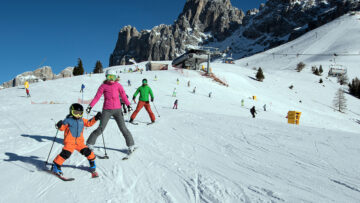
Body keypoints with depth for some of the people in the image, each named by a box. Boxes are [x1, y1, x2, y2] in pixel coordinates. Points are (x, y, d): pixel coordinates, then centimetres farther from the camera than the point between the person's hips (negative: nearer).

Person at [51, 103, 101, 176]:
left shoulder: (82, 120, 11)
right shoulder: (68, 120, -2)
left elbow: (89, 123, 20)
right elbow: (62, 128, -1)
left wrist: (95, 118, 12)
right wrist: (59, 125, -23)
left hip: (79, 142, 4)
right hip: (69, 142, -4)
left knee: (87, 152, -2)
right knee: (66, 154, -17)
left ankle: (92, 162, 23)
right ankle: (56, 165, 0)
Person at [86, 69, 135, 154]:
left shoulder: (118, 85, 3)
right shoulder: (103, 86, 0)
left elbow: (123, 95, 3)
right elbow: (97, 97, -2)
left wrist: (128, 104, -7)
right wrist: (90, 106, -10)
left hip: (117, 110, 1)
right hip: (106, 110, -1)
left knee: (123, 128, 0)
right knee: (101, 129, -2)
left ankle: (131, 145, 12)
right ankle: (89, 144, 15)